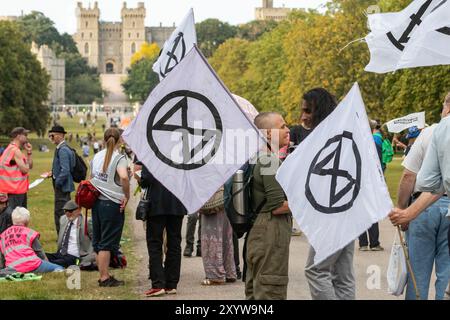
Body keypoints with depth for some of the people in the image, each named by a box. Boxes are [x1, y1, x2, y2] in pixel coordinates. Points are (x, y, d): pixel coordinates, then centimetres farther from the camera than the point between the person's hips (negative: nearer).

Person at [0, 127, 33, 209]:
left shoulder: (15, 150, 16)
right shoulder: (15, 150, -17)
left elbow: (30, 166, 17)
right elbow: (25, 169, -22)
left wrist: (29, 152, 6)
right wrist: (26, 163, -1)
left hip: (20, 189, 11)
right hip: (15, 190, -11)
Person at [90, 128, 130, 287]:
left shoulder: (97, 157, 9)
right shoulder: (119, 158, -10)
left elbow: (91, 179, 14)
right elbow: (124, 177, -27)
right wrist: (127, 195, -16)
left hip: (97, 202, 6)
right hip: (112, 204, -6)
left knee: (98, 241, 12)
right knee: (107, 243, -1)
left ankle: (104, 275, 20)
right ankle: (105, 278, 3)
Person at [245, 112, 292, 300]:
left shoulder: (261, 160, 15)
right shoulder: (270, 161, -16)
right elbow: (277, 205, -21)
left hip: (258, 233, 10)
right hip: (271, 234, -10)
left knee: (255, 291, 15)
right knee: (272, 292, -6)